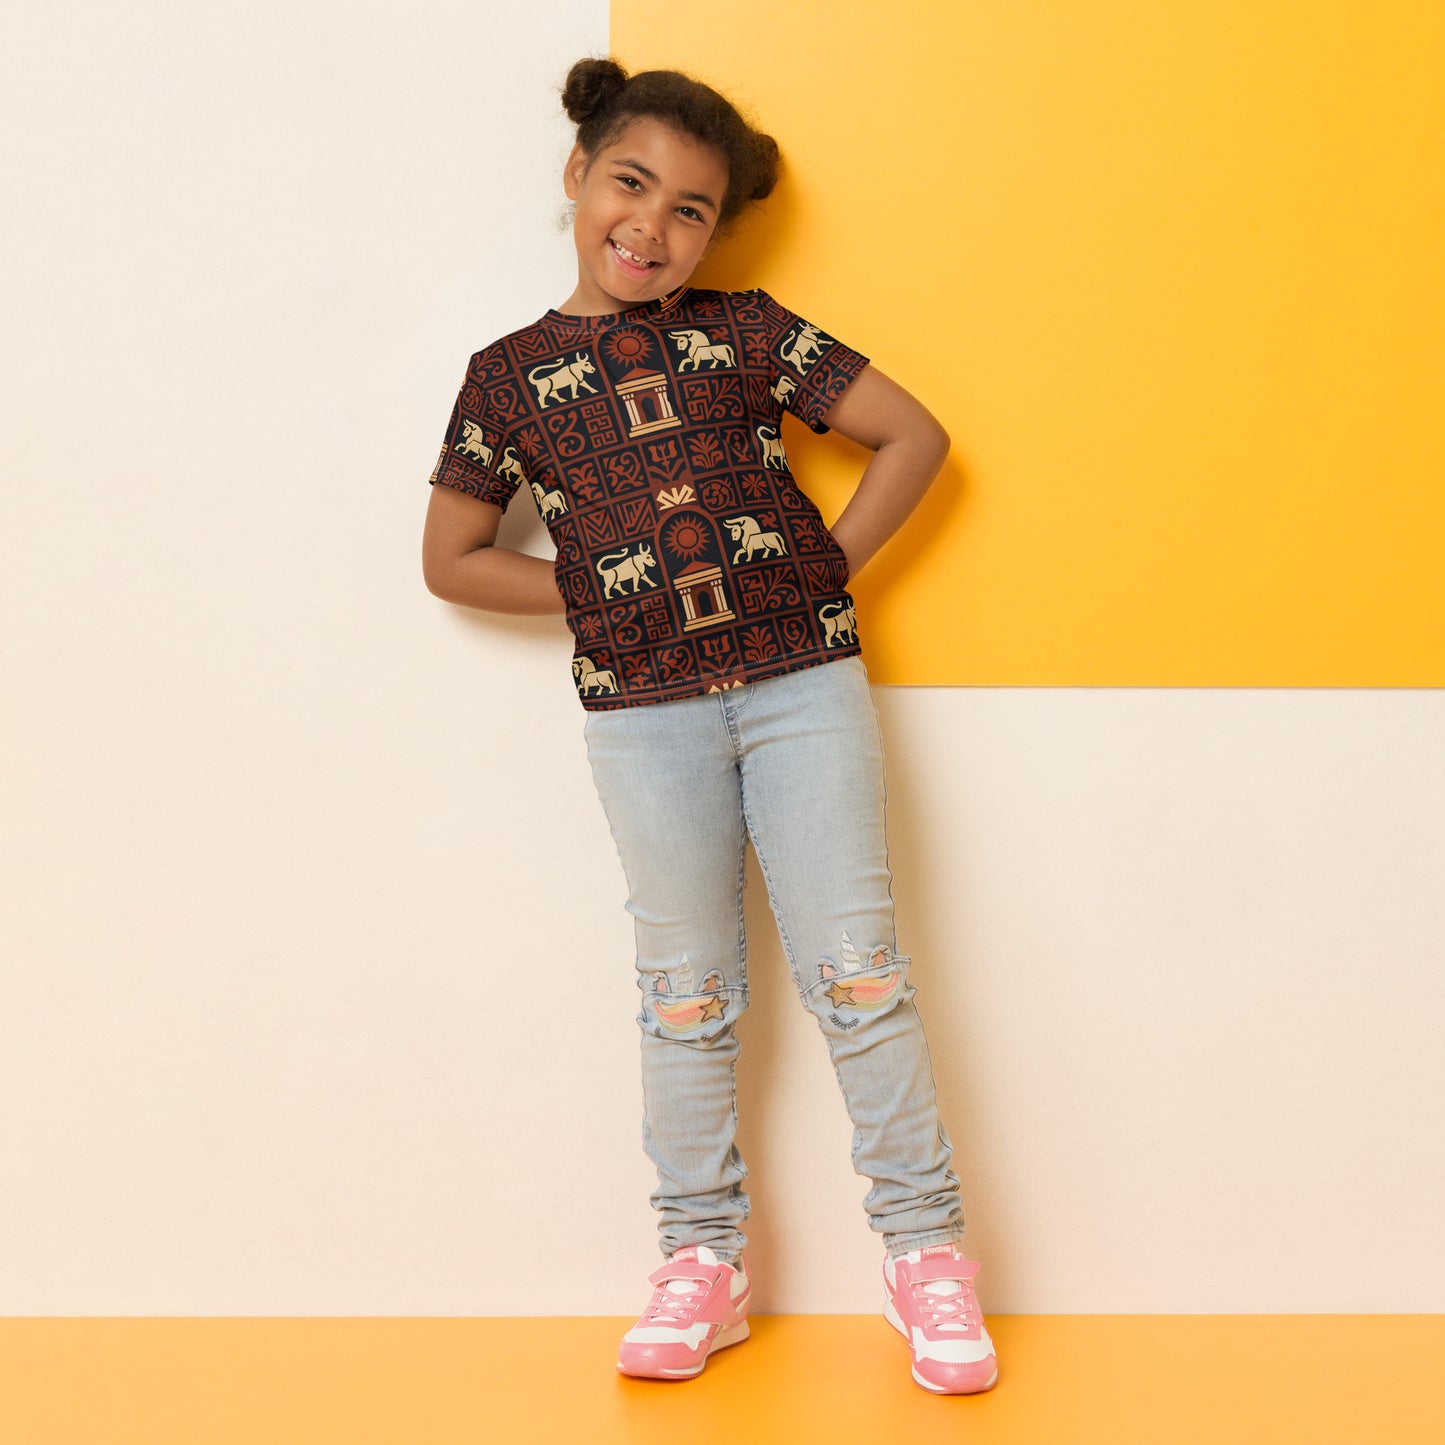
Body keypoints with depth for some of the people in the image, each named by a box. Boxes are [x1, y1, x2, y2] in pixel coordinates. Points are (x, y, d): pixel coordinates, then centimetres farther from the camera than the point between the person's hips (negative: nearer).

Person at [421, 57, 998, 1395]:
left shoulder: (747, 332, 4)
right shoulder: (511, 374, 5)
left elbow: (914, 436, 6)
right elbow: (451, 559, 10)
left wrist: (827, 569, -2)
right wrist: (606, 595, 2)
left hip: (802, 681, -1)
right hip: (642, 710, 1)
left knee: (854, 968, 1)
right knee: (688, 989, 9)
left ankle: (926, 1247, 13)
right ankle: (702, 1259, 22)